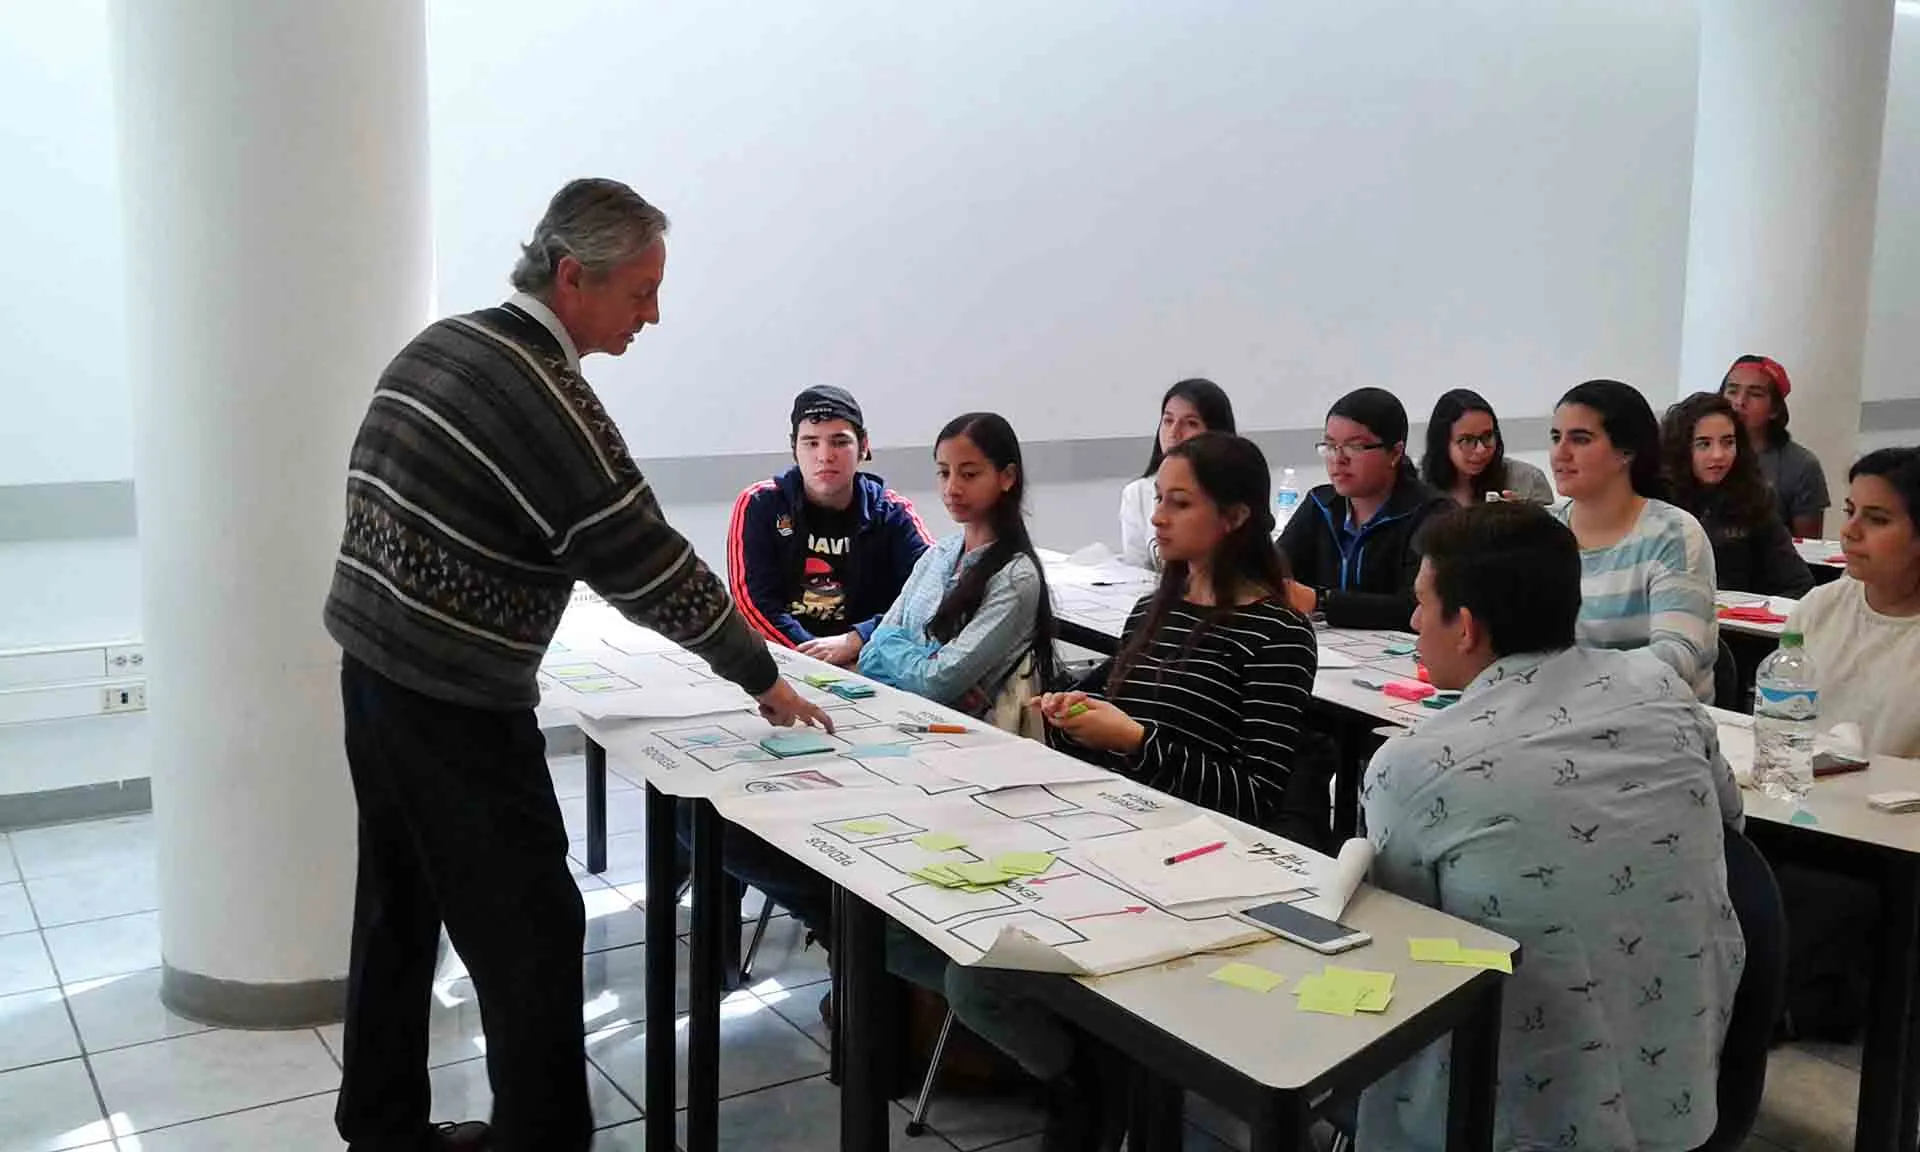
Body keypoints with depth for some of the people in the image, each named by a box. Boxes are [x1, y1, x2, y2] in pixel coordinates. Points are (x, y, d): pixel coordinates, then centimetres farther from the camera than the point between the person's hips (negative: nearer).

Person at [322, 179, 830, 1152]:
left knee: (400, 911, 18)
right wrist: (763, 679, -3)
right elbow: (655, 573, -15)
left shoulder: (437, 344, 8)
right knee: (532, 932, 1)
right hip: (455, 704, -9)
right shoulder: (550, 405, -19)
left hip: (372, 665, 9)